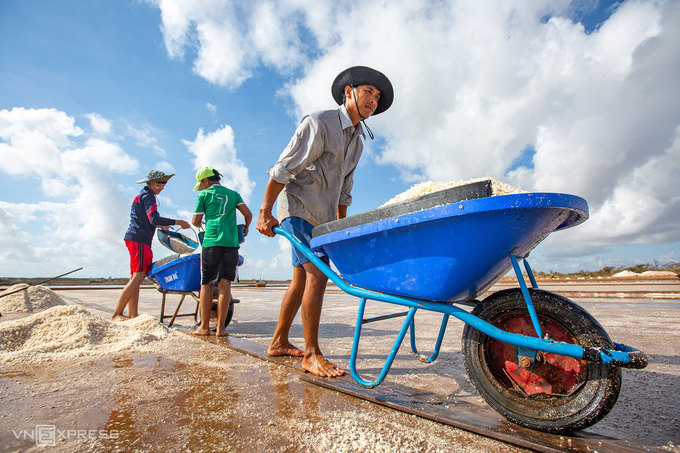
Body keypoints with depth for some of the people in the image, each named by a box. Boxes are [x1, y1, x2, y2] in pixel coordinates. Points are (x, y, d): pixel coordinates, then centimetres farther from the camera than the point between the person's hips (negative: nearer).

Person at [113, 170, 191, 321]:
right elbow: (154, 219, -22)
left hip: (136, 239, 11)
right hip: (139, 240, -11)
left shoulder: (142, 195, 24)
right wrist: (178, 222, -19)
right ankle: (116, 314, -11)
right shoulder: (147, 196, -8)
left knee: (135, 277, 7)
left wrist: (160, 226, 34)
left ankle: (132, 315, 9)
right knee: (139, 276, -14)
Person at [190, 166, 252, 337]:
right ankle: (220, 327, 1)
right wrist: (246, 228, 29)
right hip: (231, 242, 3)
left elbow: (195, 221, 9)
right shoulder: (233, 194, 18)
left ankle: (204, 326, 10)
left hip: (212, 241, -2)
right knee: (225, 283, 1)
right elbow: (248, 214, 11)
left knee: (206, 284, 6)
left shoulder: (204, 195, 9)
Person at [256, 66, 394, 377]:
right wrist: (265, 212, -17)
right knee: (317, 274, -16)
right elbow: (283, 168, -14)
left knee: (302, 279, 10)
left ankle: (279, 342, 23)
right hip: (298, 206, -8)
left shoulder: (357, 139, 15)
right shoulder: (319, 123, -10)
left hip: (322, 215, 9)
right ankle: (311, 355, -5)